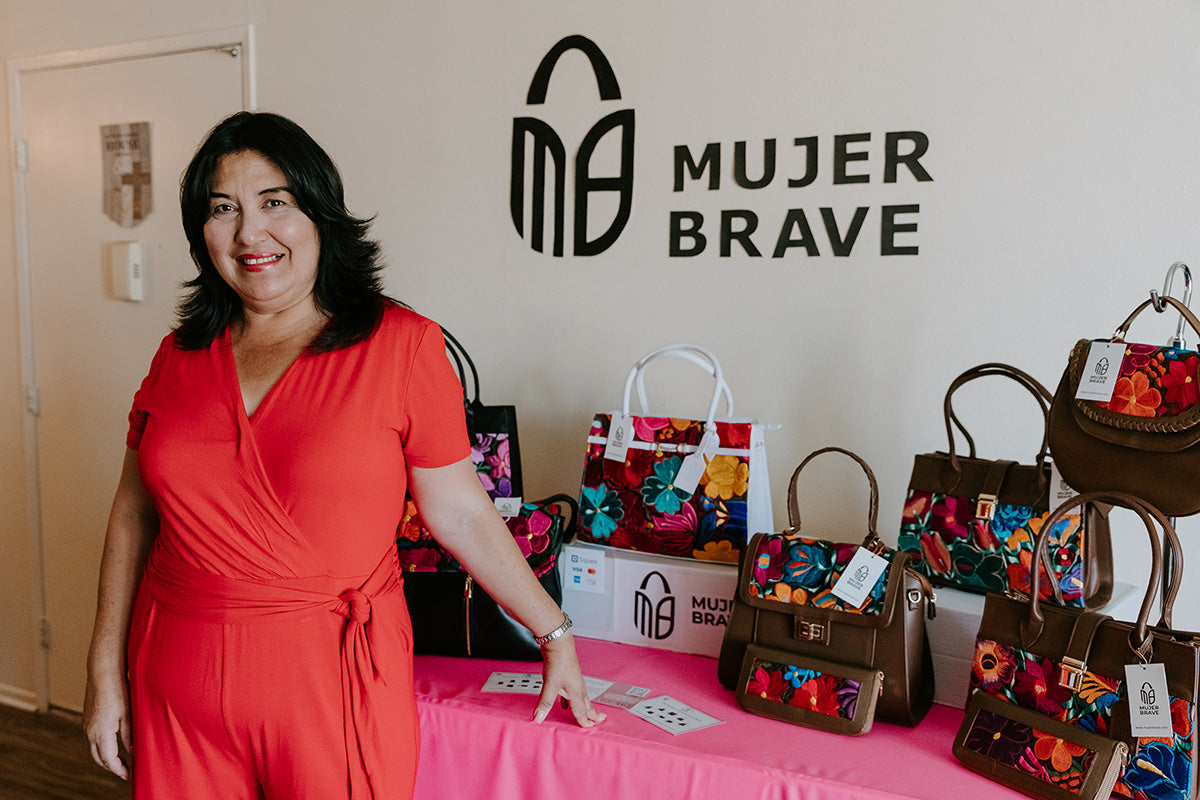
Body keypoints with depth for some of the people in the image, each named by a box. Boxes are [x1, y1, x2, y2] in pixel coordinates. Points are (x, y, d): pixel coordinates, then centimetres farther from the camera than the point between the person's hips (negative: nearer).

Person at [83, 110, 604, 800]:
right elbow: (135, 515, 10)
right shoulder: (183, 355, 4)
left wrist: (556, 634, -2)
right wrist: (107, 673, 9)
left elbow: (461, 514, -5)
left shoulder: (402, 344, -9)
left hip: (335, 683, -3)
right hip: (178, 684, 4)